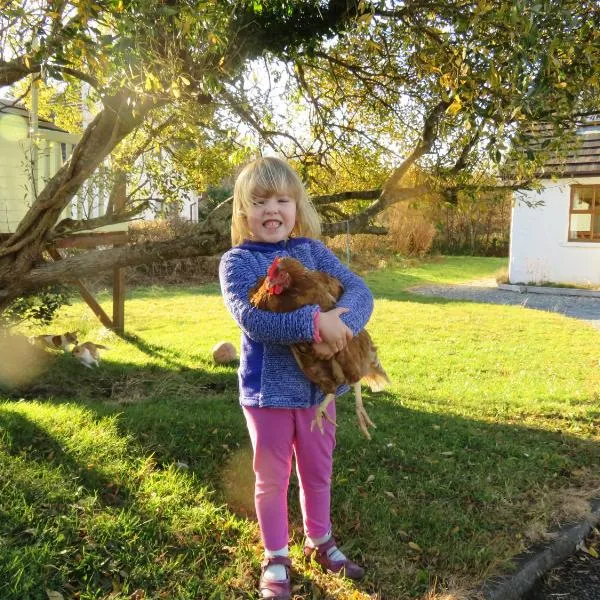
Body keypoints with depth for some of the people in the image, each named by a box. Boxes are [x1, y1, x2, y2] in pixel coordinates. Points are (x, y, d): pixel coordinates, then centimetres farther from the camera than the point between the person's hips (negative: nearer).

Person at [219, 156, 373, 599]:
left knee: (318, 471, 20)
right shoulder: (237, 261, -10)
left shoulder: (314, 252, 0)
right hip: (268, 388, -3)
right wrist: (317, 323, -34)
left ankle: (320, 542, 43)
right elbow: (251, 318, -26)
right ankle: (276, 559, 33)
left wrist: (340, 326, -31)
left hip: (318, 384, 4)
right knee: (272, 478, 13)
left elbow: (360, 291, -10)